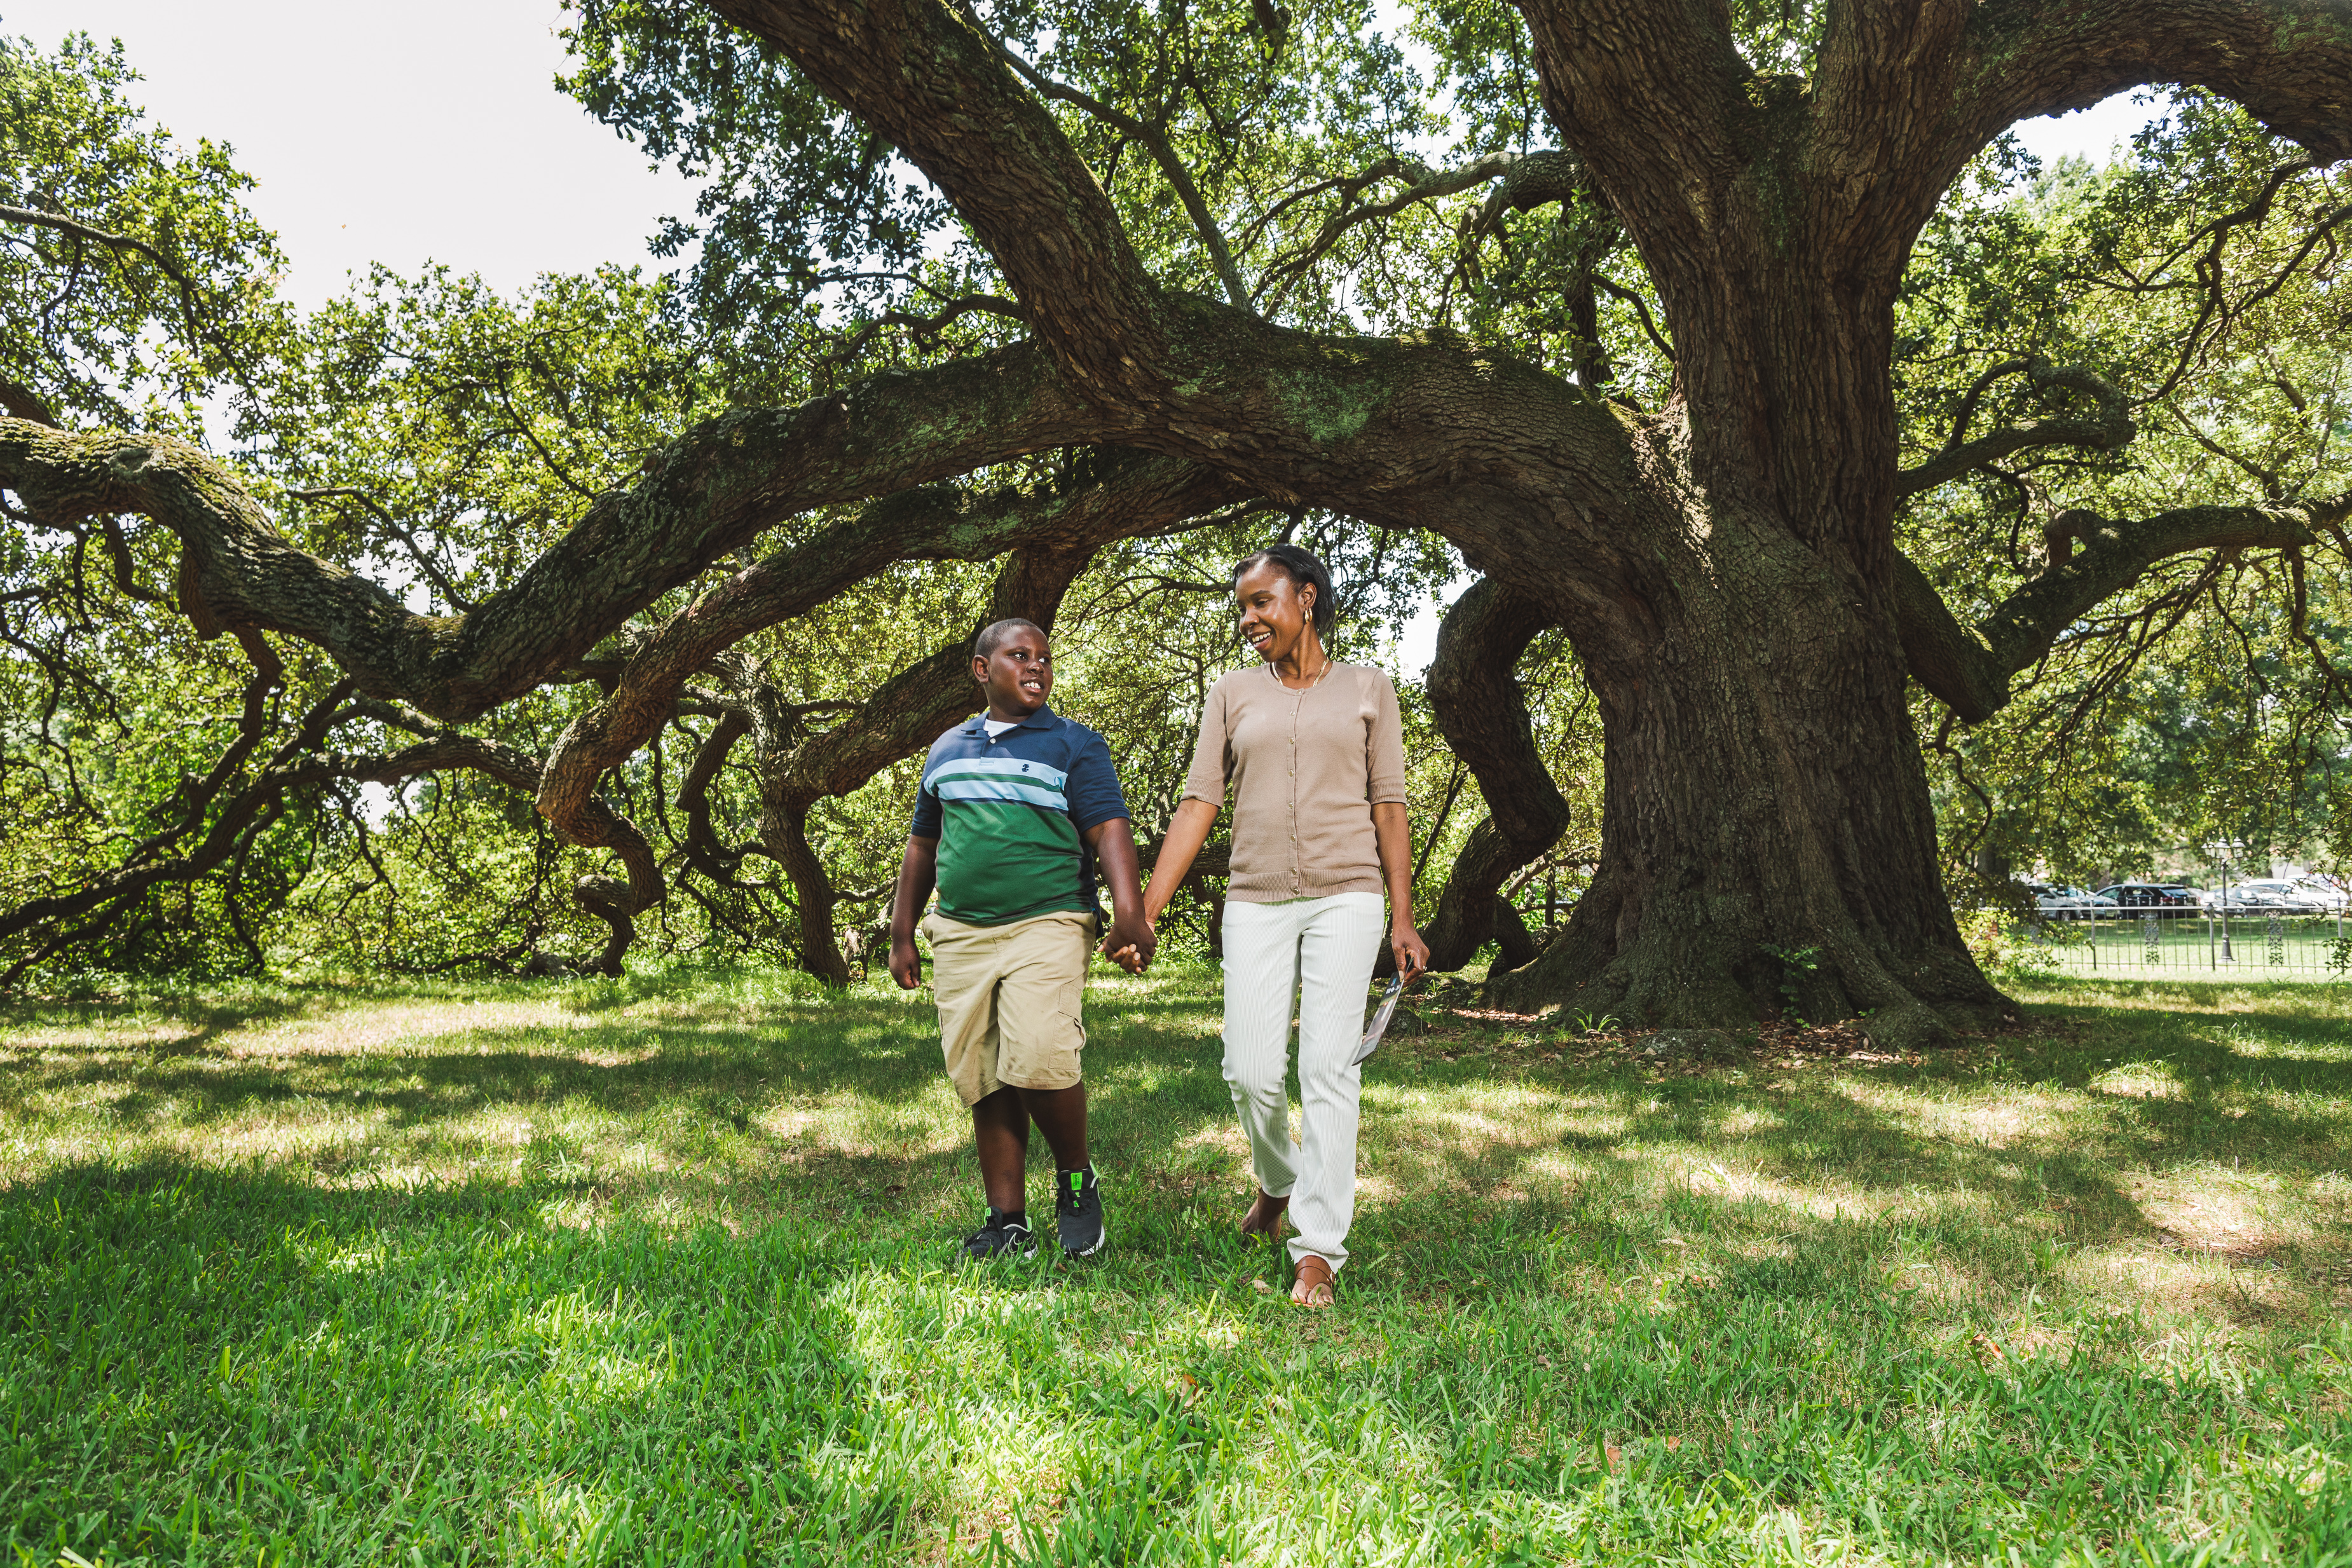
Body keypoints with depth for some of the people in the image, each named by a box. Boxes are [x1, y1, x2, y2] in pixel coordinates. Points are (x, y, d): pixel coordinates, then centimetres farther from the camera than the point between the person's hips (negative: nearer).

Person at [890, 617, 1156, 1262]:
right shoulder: (946, 750, 18)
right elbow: (923, 845, 24)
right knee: (985, 1086, 4)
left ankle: (1077, 1179, 5)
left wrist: (1129, 912, -22)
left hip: (1047, 925, -4)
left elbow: (1109, 829, -7)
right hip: (960, 936, 5)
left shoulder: (1074, 744, 5)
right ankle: (1008, 1222, 13)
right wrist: (903, 936, 20)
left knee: (1038, 1061, -21)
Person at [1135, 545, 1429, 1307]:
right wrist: (1144, 912, -2)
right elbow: (1198, 806, 5)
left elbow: (1389, 809, 6)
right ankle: (1278, 1181, 28)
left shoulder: (1367, 689, 8)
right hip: (1256, 901, 2)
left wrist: (1403, 920, 0)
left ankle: (1319, 1250, -2)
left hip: (1346, 898, -1)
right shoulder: (1232, 694, 11)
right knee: (1251, 1070, -3)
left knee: (1328, 1066, -8)